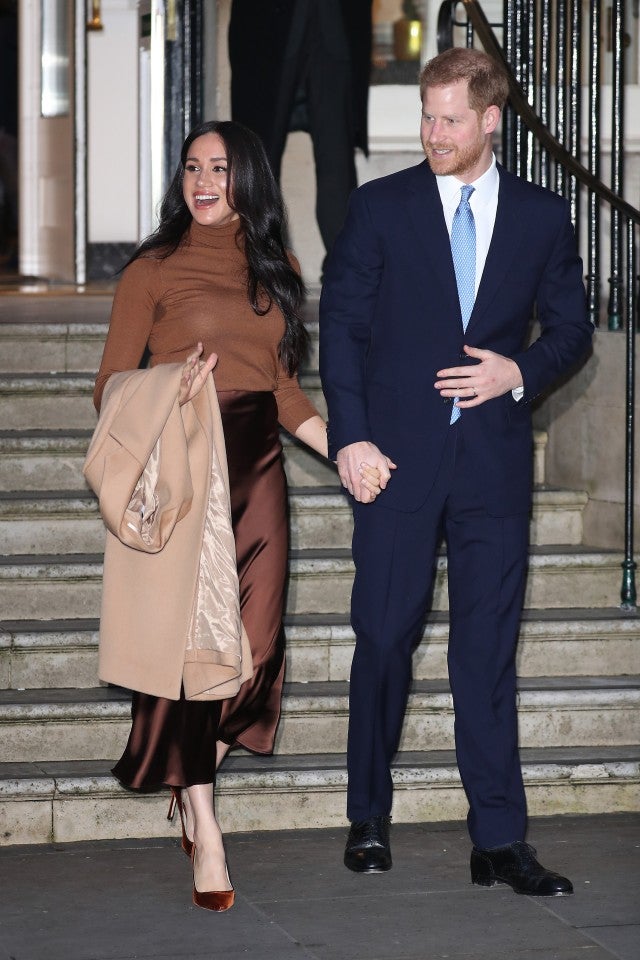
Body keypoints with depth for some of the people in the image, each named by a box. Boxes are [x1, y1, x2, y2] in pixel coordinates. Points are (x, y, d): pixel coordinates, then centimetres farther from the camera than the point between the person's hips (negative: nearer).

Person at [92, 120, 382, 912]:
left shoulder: (275, 269, 14)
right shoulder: (154, 270, 0)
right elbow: (110, 387, 0)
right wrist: (168, 389, -20)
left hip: (256, 468, 4)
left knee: (255, 645, -1)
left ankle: (190, 783, 25)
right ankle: (204, 832, 2)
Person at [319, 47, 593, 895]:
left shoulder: (542, 216, 7)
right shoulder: (381, 207, 2)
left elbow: (570, 325, 12)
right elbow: (341, 324, 1)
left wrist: (520, 371, -8)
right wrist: (349, 436, -8)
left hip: (494, 460, 1)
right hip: (397, 458, -1)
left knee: (489, 653, 2)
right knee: (385, 640, 3)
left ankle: (500, 842, 5)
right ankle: (369, 818, 18)